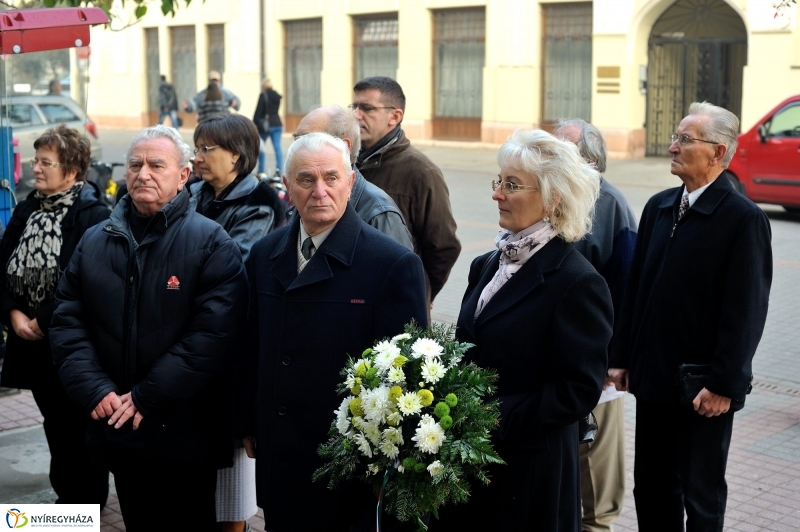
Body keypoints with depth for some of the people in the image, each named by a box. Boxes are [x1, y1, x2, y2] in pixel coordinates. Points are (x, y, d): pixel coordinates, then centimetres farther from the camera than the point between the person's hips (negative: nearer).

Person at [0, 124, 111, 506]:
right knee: (54, 421, 16)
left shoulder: (92, 214, -14)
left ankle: (88, 500, 20)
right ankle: (65, 494, 30)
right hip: (34, 343, 6)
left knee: (79, 424, 5)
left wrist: (44, 321, -16)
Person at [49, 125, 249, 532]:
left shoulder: (211, 243, -8)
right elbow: (67, 321, 5)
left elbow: (216, 333, -17)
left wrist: (147, 398, -18)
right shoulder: (95, 242, 8)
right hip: (117, 431, 4)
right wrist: (93, 389, -10)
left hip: (185, 436, -4)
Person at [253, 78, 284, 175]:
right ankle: (279, 169, -12)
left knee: (261, 147, 9)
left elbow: (258, 111, -10)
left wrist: (254, 124, -5)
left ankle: (261, 170, 8)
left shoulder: (263, 95, -9)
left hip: (266, 124, -5)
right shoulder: (277, 96, 10)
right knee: (278, 147, -1)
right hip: (277, 123, 5)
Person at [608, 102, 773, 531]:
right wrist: (621, 357, 8)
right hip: (652, 378, 6)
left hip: (704, 388, -6)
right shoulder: (658, 207, 8)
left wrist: (724, 384, -16)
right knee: (651, 488, 15)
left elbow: (745, 311, -15)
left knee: (702, 497, 8)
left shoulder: (744, 219, -12)